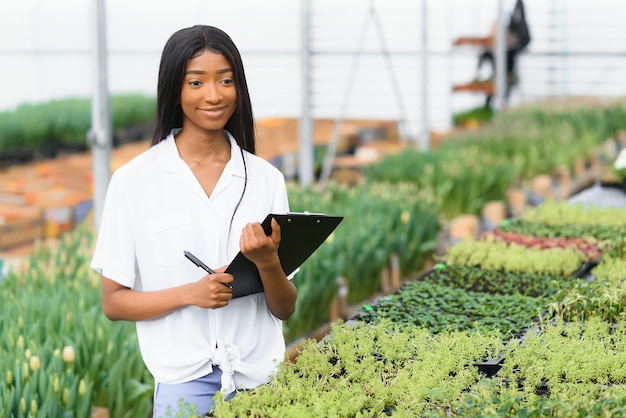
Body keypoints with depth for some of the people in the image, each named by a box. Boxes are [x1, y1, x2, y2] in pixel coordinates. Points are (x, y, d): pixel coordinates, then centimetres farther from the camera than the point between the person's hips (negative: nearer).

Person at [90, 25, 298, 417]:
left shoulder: (266, 179, 0)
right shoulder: (134, 180, -5)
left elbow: (285, 309, 3)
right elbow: (113, 302, -2)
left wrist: (268, 262, -17)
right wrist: (190, 293, -17)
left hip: (262, 380, 2)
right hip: (184, 382, -2)